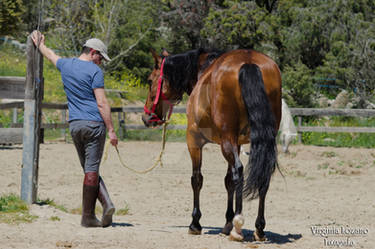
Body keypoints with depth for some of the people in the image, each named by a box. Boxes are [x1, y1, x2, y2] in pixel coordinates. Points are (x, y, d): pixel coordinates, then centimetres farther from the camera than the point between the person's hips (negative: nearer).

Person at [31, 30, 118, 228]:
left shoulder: (66, 65, 11)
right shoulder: (94, 71, -7)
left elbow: (50, 55, 34)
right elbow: (101, 103, -13)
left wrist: (39, 44, 56)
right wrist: (111, 130, -10)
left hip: (74, 125, 6)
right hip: (94, 123, -6)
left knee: (89, 169, 13)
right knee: (91, 169, -4)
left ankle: (106, 203, 0)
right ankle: (87, 217, -3)